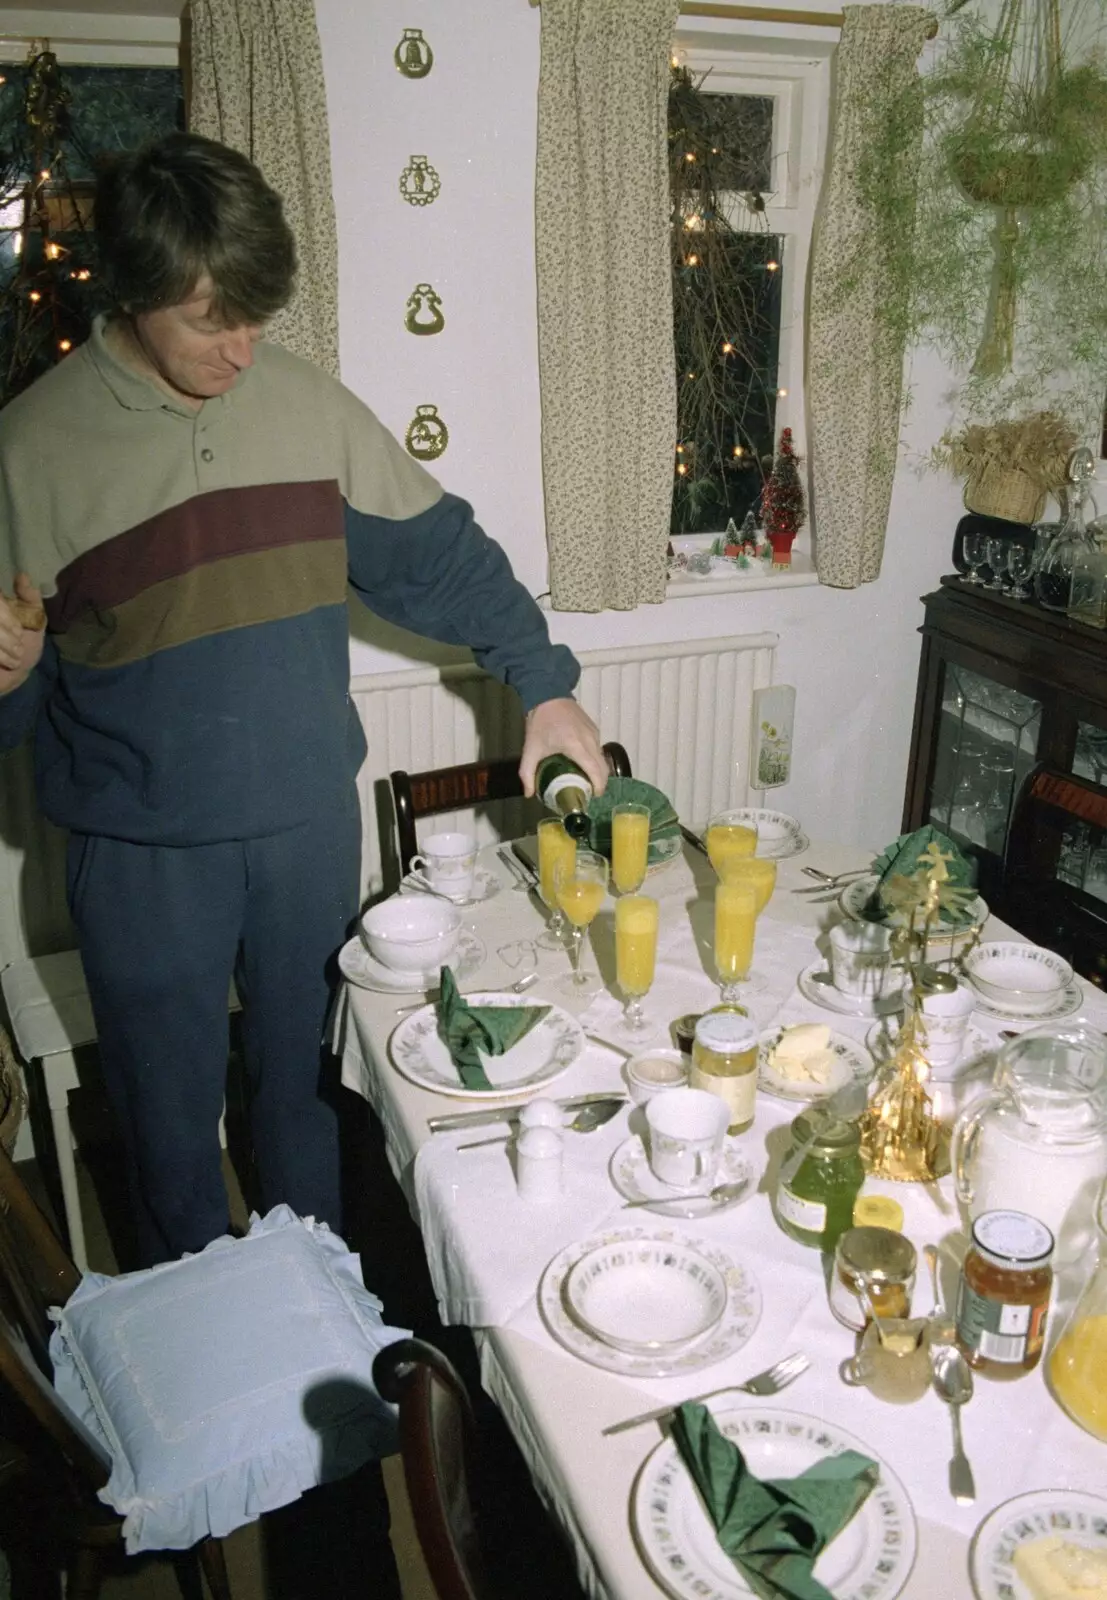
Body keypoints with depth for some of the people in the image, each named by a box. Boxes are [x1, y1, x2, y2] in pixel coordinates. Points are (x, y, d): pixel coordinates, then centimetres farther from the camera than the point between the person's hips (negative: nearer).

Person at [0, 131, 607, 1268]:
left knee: (306, 1079, 21)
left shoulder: (310, 405, -2)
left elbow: (435, 554, 5)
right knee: (171, 1111, 14)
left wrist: (541, 682, 0)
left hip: (310, 821, 3)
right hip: (143, 852, -2)